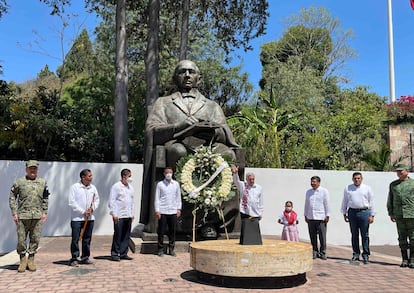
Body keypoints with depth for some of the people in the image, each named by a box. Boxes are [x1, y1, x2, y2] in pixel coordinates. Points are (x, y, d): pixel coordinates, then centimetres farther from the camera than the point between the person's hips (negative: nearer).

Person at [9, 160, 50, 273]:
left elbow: (45, 198, 16)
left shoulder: (43, 182, 8)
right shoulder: (19, 182, 1)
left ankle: (31, 260, 19)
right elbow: (12, 197, 4)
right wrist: (14, 213, -3)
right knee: (21, 239, 2)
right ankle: (23, 260, 19)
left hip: (37, 216, 2)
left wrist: (44, 212, 9)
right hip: (22, 216, -2)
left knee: (35, 239, 5)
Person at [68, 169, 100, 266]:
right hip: (77, 218, -5)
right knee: (75, 239, -3)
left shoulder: (93, 188, 8)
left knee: (87, 238, 9)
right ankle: (74, 259, 6)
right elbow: (72, 202, -10)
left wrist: (92, 208, -2)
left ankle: (85, 258, 19)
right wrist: (83, 212, -12)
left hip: (90, 217, 5)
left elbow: (97, 199, 17)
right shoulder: (75, 187, -6)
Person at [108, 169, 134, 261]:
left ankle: (123, 253, 16)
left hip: (128, 216, 7)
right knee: (117, 235, -3)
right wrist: (114, 214, -13)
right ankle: (115, 254, 7)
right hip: (119, 216, -6)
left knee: (126, 236, 8)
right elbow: (111, 201, -8)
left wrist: (132, 214, 15)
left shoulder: (130, 187, 15)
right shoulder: (116, 186, -6)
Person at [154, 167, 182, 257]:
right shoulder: (160, 184, 2)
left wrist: (179, 209, 5)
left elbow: (178, 197, 12)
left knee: (172, 231, 5)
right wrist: (157, 210, -5)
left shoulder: (176, 184, 8)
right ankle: (160, 249, 12)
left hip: (173, 211, 2)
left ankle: (171, 249, 15)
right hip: (162, 212, -2)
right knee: (161, 231, 1)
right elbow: (157, 198, 1)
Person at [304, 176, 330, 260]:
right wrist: (305, 215, 12)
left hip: (321, 218, -4)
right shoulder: (308, 192, 14)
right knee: (312, 237, 6)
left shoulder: (324, 191, 1)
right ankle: (314, 252, 16)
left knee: (322, 237, -2)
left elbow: (327, 204, 0)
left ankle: (322, 253, 9)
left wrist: (327, 216, -4)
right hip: (310, 218, 4)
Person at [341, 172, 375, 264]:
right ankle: (356, 254, 14)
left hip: (364, 212, -1)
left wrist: (372, 215, 1)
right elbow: (344, 202, 14)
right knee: (354, 235, 6)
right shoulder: (347, 189, 10)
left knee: (365, 235, -1)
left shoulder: (367, 188, 7)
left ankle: (365, 255, 6)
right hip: (352, 212, 2)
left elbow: (371, 202, 7)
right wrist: (344, 213, 10)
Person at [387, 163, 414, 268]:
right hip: (399, 215, 3)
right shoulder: (393, 184, 13)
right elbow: (390, 200, 15)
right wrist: (391, 213, 8)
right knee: (402, 238, 6)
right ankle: (404, 259, 13)